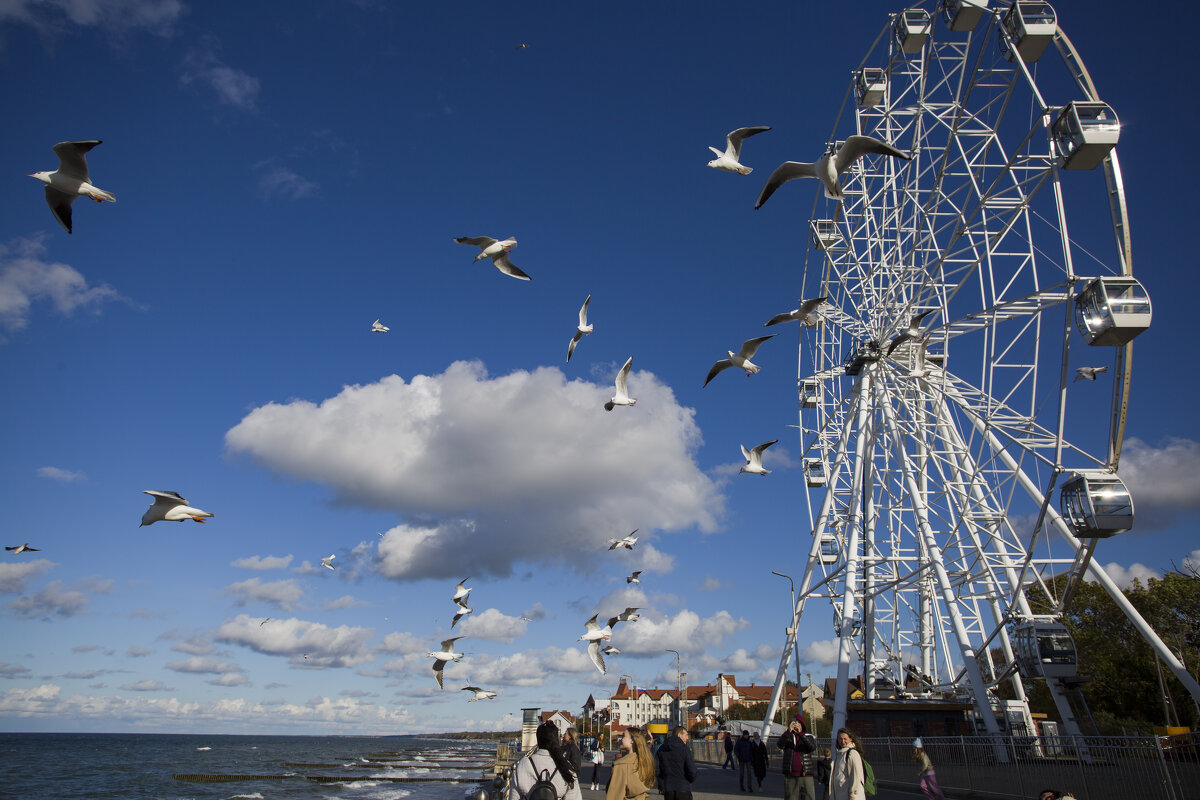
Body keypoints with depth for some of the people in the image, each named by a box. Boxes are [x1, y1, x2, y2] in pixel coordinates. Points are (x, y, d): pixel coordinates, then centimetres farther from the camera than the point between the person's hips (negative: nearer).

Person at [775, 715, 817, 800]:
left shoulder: (808, 737, 8)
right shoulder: (787, 736, 10)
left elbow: (813, 747, -15)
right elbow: (779, 745, -11)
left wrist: (800, 733, -26)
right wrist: (788, 731, -26)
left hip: (805, 776, -1)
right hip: (790, 776, 1)